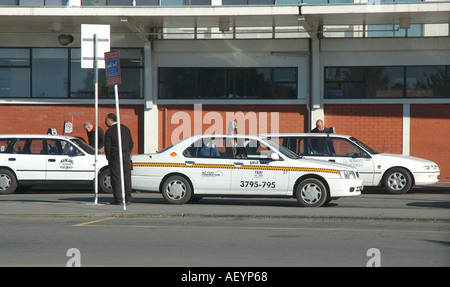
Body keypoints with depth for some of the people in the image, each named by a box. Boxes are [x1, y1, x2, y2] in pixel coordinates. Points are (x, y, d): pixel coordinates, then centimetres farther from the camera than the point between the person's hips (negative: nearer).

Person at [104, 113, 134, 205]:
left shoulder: (109, 131, -7)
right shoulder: (125, 128, 10)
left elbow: (107, 147, -8)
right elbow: (131, 143, 11)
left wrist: (109, 159, 2)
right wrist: (127, 155, 16)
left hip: (115, 157, -5)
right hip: (126, 156, 5)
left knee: (116, 178, -1)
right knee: (127, 178, 7)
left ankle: (118, 199, -3)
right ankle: (128, 199, 8)